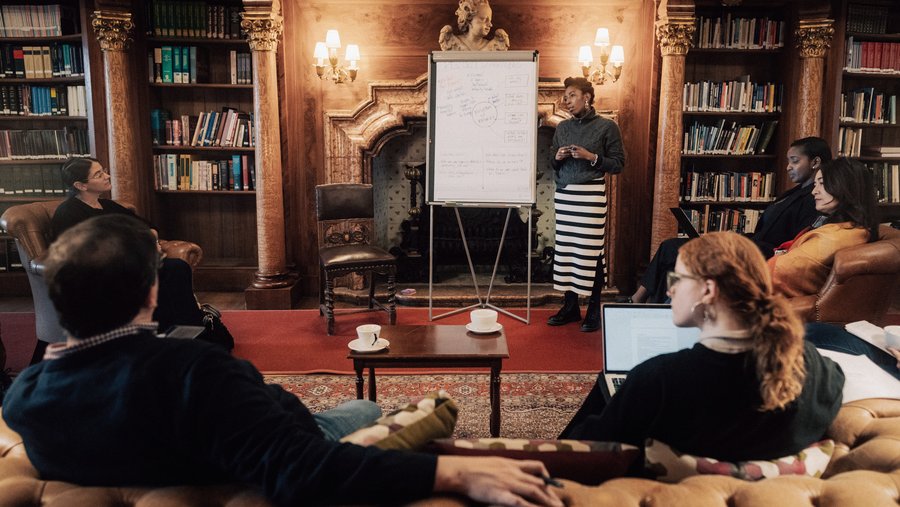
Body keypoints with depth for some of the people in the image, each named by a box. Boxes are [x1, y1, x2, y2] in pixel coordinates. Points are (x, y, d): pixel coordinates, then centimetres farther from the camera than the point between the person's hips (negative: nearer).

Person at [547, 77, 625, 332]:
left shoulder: (607, 126, -1)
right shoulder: (562, 127, 13)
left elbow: (618, 163, -2)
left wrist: (592, 157, -14)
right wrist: (557, 157, -3)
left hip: (591, 194, -5)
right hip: (564, 194, 5)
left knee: (592, 251, -5)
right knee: (565, 249, 6)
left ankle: (594, 310, 6)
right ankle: (570, 306, 18)